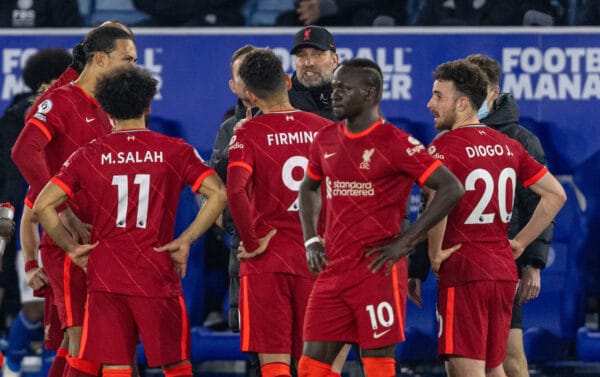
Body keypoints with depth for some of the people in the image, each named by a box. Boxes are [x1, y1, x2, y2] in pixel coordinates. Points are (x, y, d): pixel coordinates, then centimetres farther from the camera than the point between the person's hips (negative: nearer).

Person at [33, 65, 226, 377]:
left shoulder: (89, 156, 3)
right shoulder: (175, 152, 1)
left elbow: (42, 205, -4)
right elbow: (218, 194, -10)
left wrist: (72, 248, 4)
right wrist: (186, 240, -5)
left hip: (104, 277, 1)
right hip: (157, 275, -1)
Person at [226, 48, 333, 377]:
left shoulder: (249, 133, -6)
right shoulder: (325, 129, 5)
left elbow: (235, 192, -21)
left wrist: (252, 243, -11)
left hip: (267, 261, -3)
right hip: (317, 260, 3)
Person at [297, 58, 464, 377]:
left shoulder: (394, 144, -9)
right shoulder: (326, 141, 11)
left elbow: (451, 189, -12)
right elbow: (309, 187, 29)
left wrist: (405, 242, -13)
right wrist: (311, 240, 12)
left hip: (377, 270, -6)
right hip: (333, 268, 6)